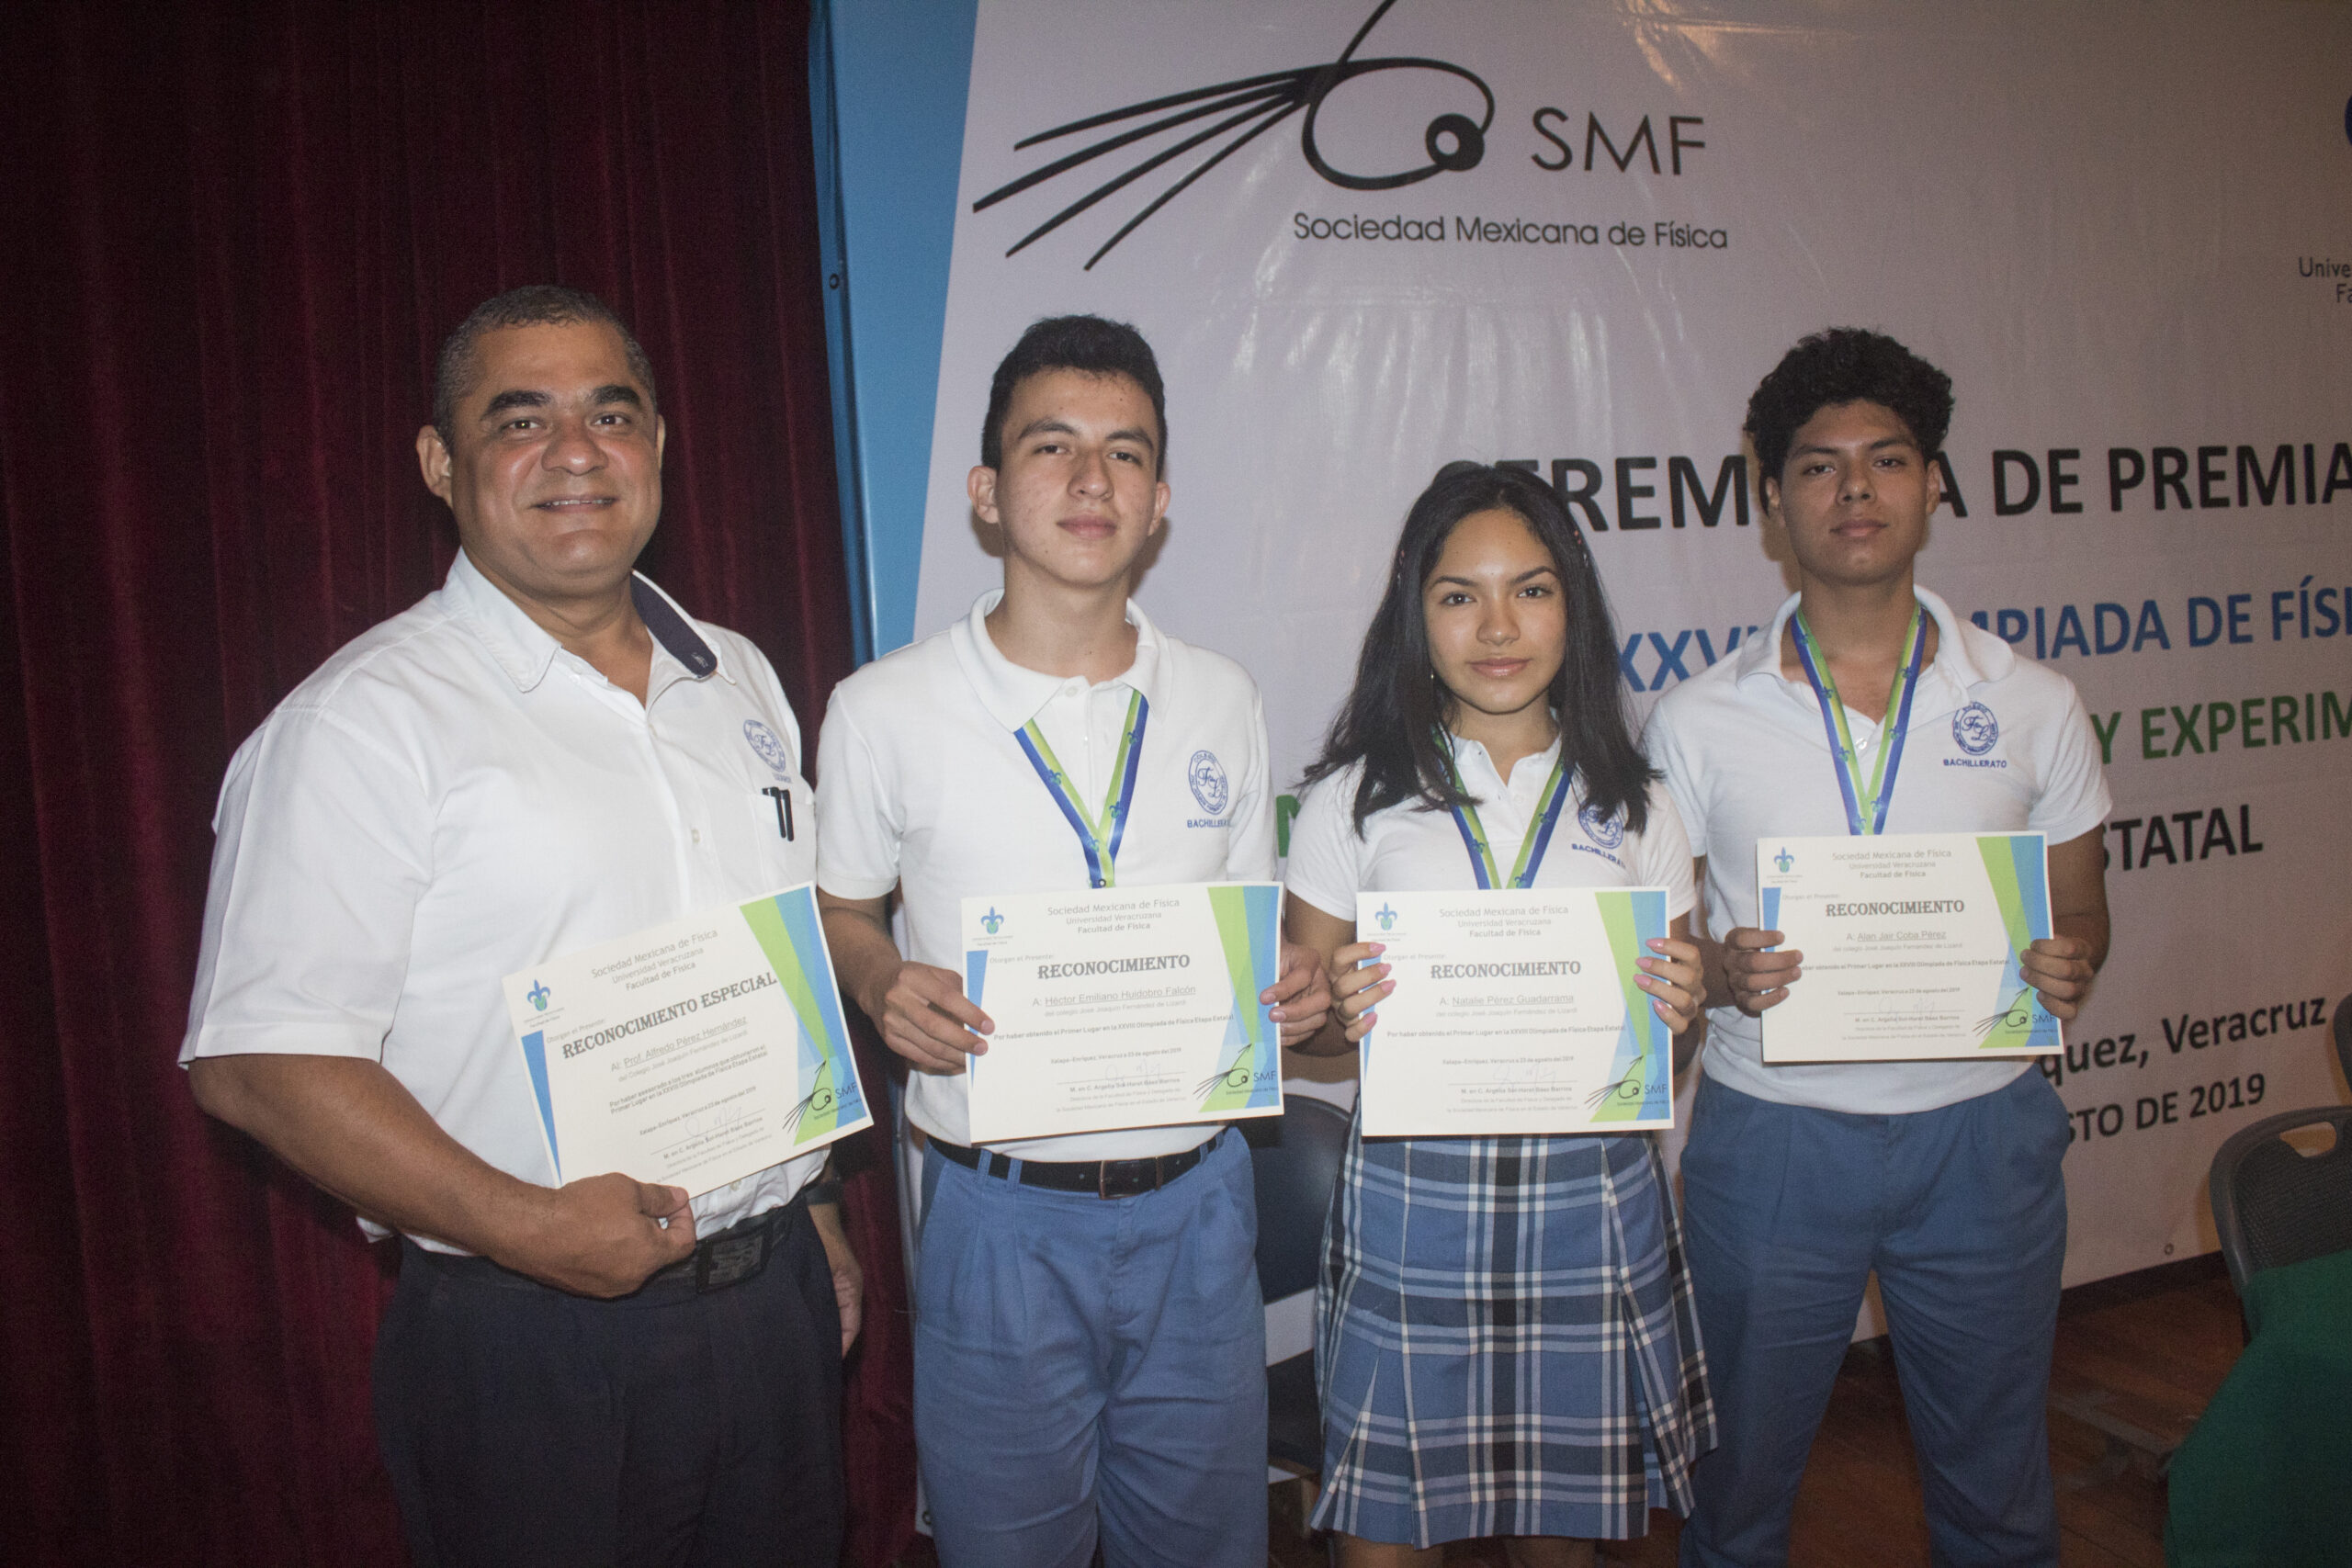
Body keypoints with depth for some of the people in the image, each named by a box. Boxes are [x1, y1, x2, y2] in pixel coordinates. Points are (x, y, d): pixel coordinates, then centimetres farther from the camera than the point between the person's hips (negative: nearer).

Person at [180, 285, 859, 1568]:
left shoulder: (740, 682, 8)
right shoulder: (367, 721, -12)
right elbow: (256, 1062, -16)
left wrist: (811, 1199, 14)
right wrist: (525, 1225, -23)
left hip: (776, 1301, 6)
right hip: (535, 1348, -5)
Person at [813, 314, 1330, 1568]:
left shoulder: (1220, 699, 3)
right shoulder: (883, 710, -6)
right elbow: (839, 914, 6)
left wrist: (1288, 984, -8)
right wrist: (885, 988, -15)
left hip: (1195, 1196, 3)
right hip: (1001, 1216, -2)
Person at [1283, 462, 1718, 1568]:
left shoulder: (1632, 806, 5)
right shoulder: (1355, 800, -1)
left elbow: (1664, 1036, 12)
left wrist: (1680, 1010, -10)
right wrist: (1343, 1012, -19)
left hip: (1590, 1196, 2)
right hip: (1413, 1195, -1)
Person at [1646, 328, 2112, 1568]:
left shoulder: (2034, 706, 1)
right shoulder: (1698, 721, -3)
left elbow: (2080, 909, 9)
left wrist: (2066, 967, -13)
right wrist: (1721, 974, -20)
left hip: (1979, 1134, 1)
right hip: (1769, 1137, -1)